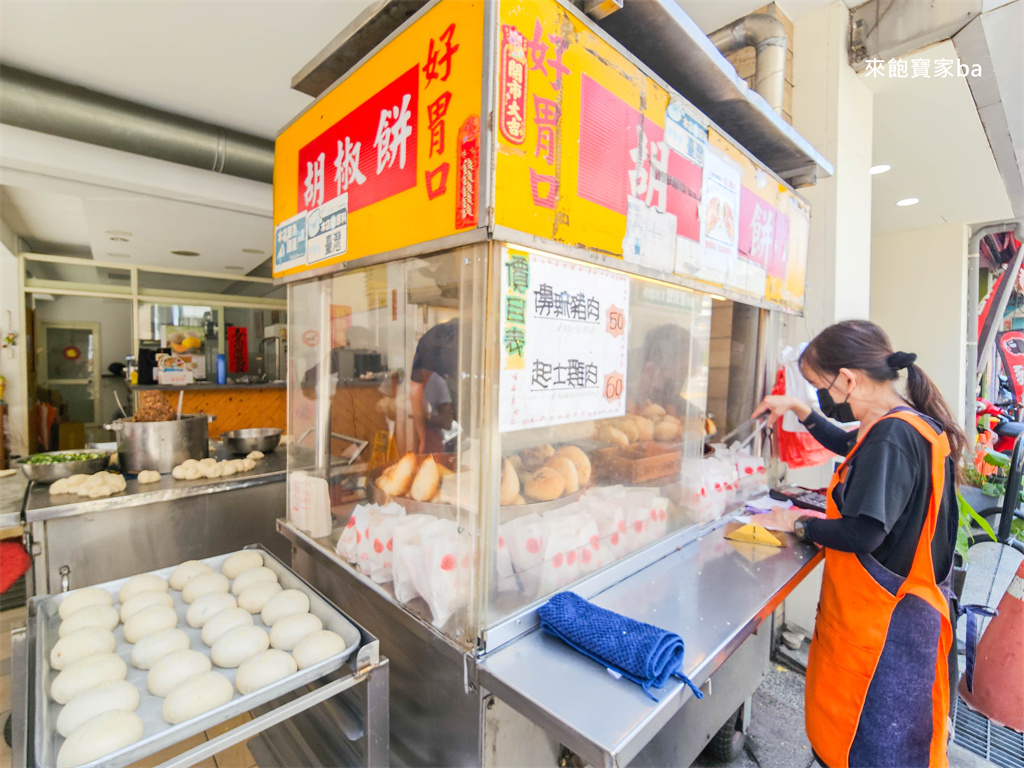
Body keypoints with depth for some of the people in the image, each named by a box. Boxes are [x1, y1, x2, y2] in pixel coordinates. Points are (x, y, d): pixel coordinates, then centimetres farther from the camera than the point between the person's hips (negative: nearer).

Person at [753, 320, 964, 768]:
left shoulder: (891, 436, -25)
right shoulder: (910, 422, 4)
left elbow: (863, 533, -28)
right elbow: (854, 446, 25)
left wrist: (800, 524, -12)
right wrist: (799, 411, 17)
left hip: (881, 622, -9)